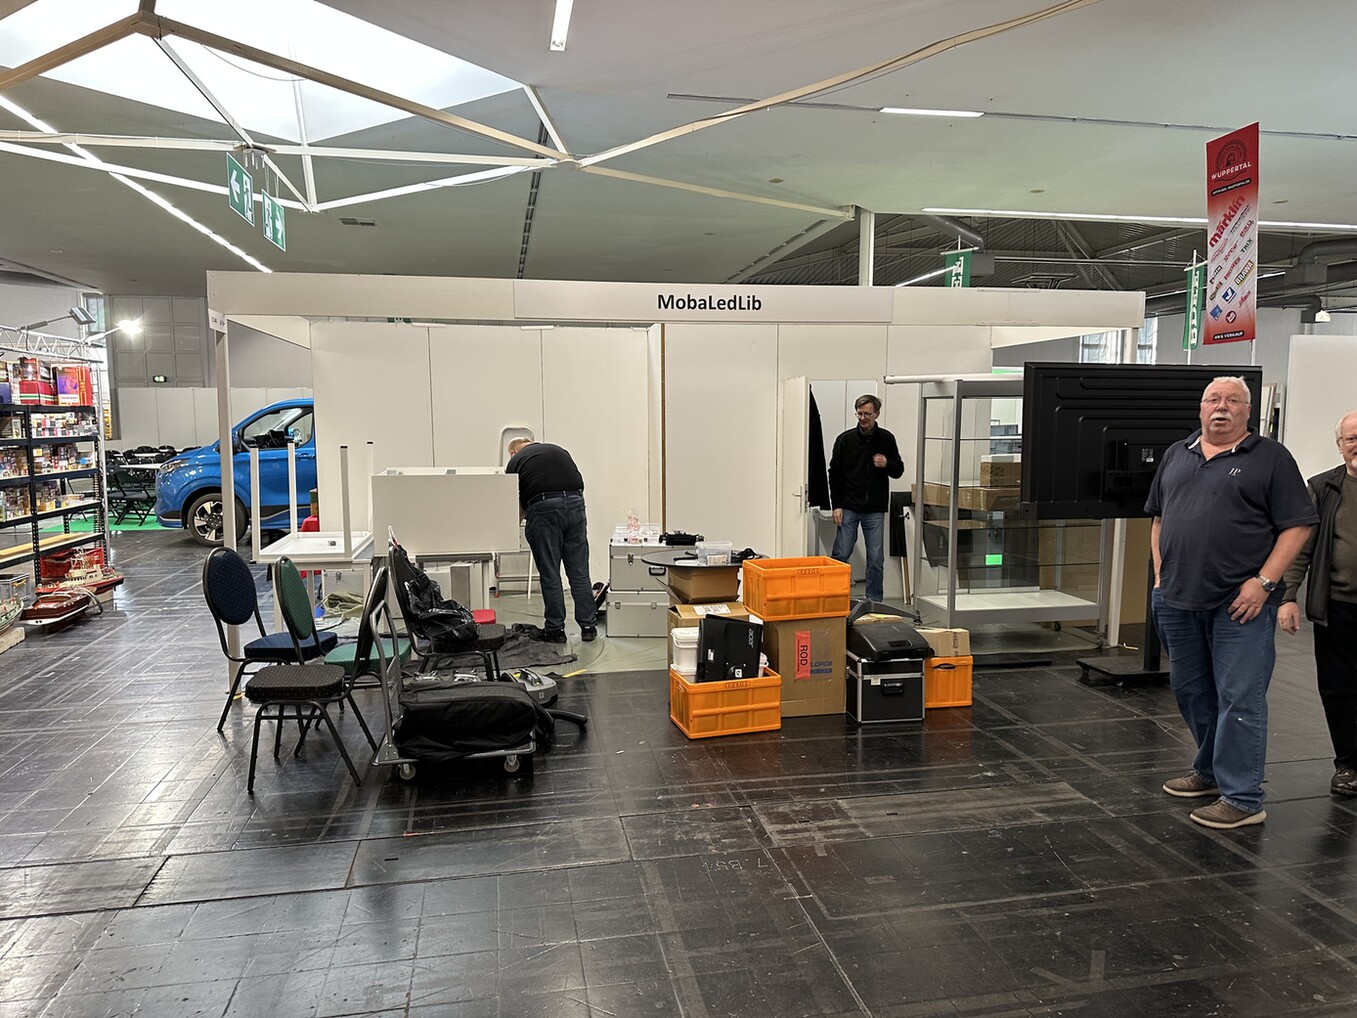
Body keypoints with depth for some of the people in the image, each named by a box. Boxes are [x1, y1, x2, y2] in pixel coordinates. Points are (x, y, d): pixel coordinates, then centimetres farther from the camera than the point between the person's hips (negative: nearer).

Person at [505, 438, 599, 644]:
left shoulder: (515, 461, 15)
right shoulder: (558, 450, 26)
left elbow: (514, 501, 16)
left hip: (543, 507, -3)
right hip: (575, 503, 4)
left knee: (549, 574, 5)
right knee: (579, 571, 9)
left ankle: (555, 629, 12)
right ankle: (588, 626, 15)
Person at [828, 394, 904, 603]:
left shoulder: (887, 439, 3)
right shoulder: (845, 439, -1)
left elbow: (899, 470, 11)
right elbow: (835, 474, 1)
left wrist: (887, 464, -13)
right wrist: (836, 505, -6)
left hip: (875, 510, 1)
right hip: (848, 508, -1)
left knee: (876, 560, 2)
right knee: (841, 555, 0)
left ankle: (874, 602, 12)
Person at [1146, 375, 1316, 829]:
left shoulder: (1271, 458, -2)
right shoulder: (1176, 455, 14)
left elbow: (1296, 525, -6)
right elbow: (1158, 517, 20)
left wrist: (1264, 582, -13)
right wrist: (1160, 572, 11)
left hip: (1240, 603, -6)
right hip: (1178, 600, 6)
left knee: (1239, 698, -4)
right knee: (1191, 692, 16)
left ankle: (1242, 798, 4)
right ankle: (1211, 770, 34)